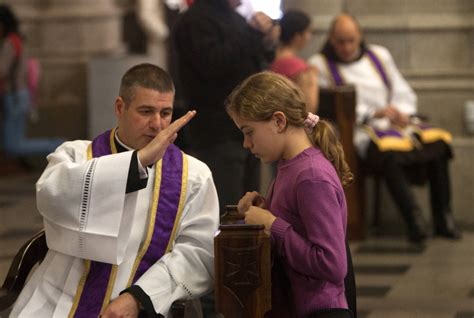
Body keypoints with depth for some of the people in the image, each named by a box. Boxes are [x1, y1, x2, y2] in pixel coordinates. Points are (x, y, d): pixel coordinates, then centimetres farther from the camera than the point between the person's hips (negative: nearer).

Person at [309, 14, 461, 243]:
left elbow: (404, 93, 19)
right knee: (389, 152, -39)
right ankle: (414, 219, -40)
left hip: (397, 123, 5)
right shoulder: (320, 65, 5)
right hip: (360, 130, -5)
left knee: (438, 141, -23)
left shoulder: (379, 55, 20)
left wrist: (403, 114, -4)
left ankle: (443, 218, -21)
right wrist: (373, 113, -15)